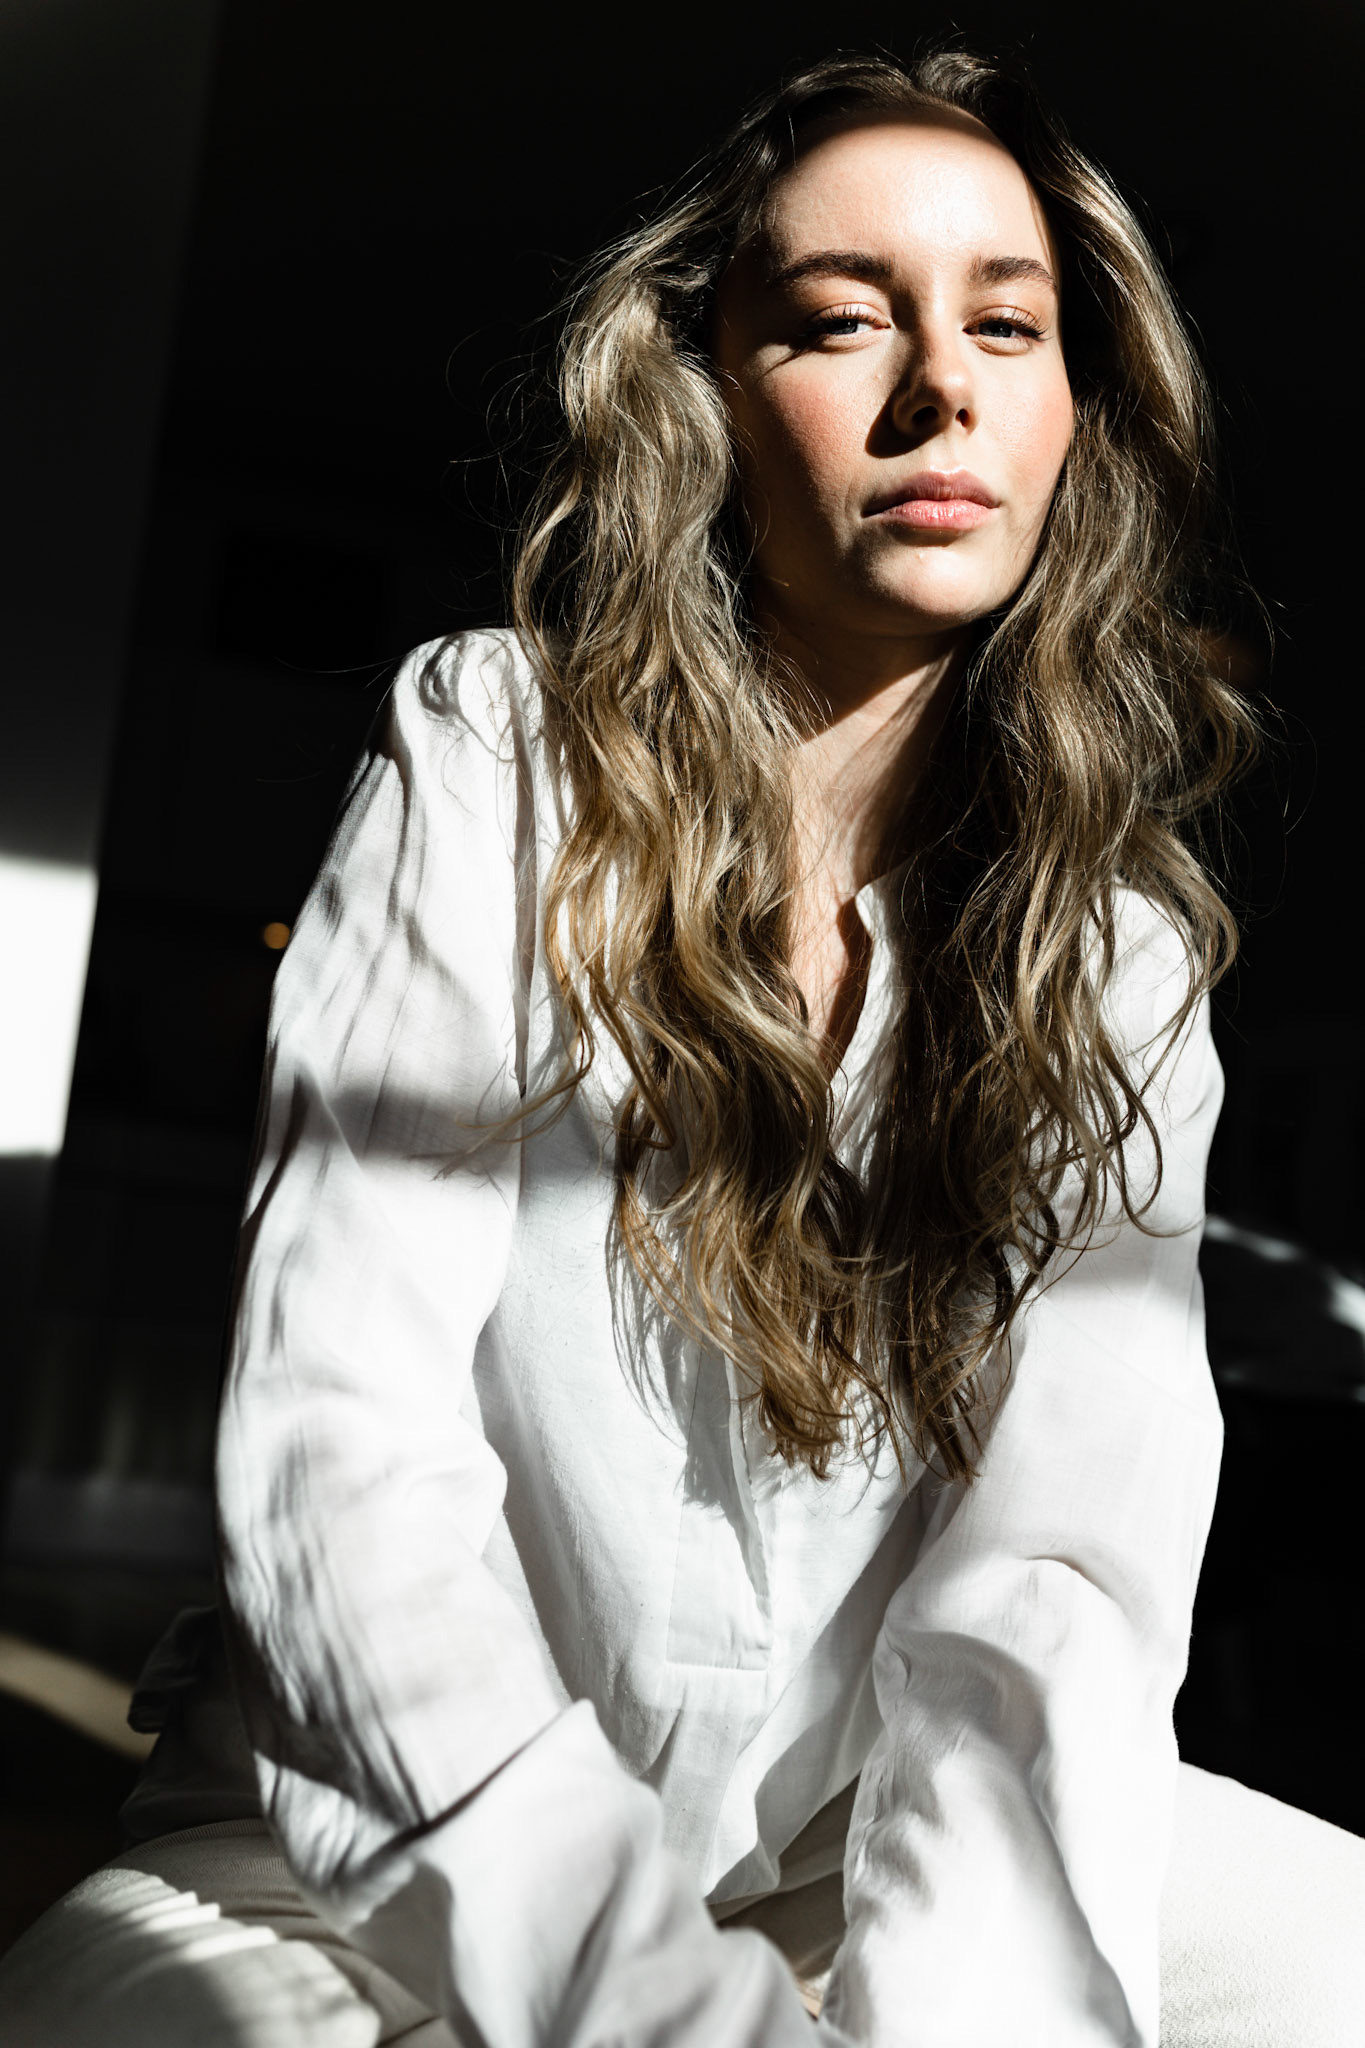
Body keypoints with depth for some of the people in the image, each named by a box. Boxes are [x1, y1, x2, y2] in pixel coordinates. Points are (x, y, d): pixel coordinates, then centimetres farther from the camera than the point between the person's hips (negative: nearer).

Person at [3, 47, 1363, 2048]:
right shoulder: (498, 763, -11)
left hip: (872, 1827, 3)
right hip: (404, 1850, -2)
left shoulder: (1119, 939, -2)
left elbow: (1068, 1545, -15)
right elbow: (334, 1447, -19)